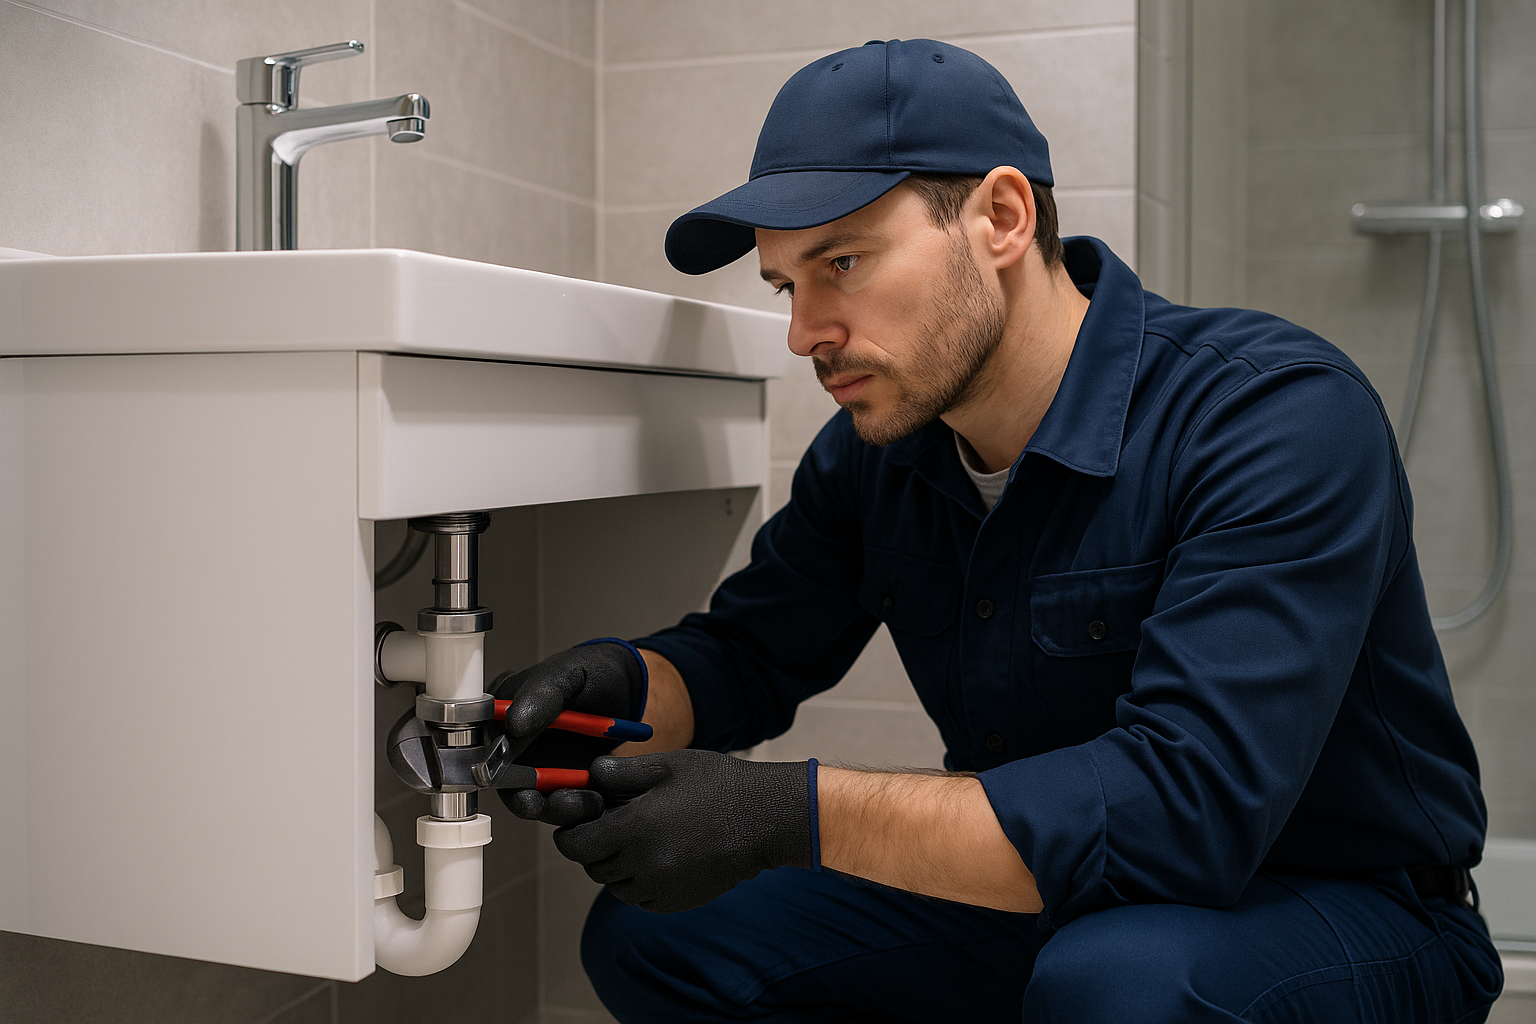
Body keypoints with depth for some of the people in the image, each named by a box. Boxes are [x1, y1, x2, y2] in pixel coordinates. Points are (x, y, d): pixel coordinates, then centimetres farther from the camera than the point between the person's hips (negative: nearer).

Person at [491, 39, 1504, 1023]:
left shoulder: (1281, 415, -24)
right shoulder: (873, 450, -2)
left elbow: (1193, 801, -34)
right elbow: (745, 656, 8)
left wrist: (796, 815, -38)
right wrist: (619, 685, -17)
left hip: (1338, 913, -6)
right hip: (1040, 906, 7)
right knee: (651, 937, -4)